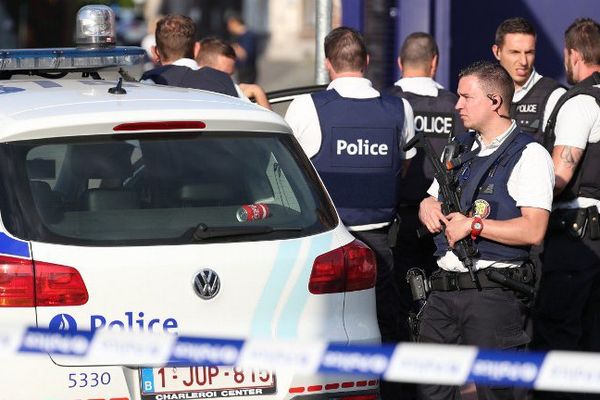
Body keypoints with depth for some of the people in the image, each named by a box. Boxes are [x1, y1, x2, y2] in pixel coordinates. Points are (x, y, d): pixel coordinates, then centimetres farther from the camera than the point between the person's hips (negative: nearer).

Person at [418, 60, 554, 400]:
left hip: (493, 292, -7)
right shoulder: (459, 148, 18)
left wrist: (473, 225, -15)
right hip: (443, 289, 7)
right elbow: (430, 203, 27)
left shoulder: (529, 155, -6)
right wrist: (428, 208, 3)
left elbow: (533, 230, -16)